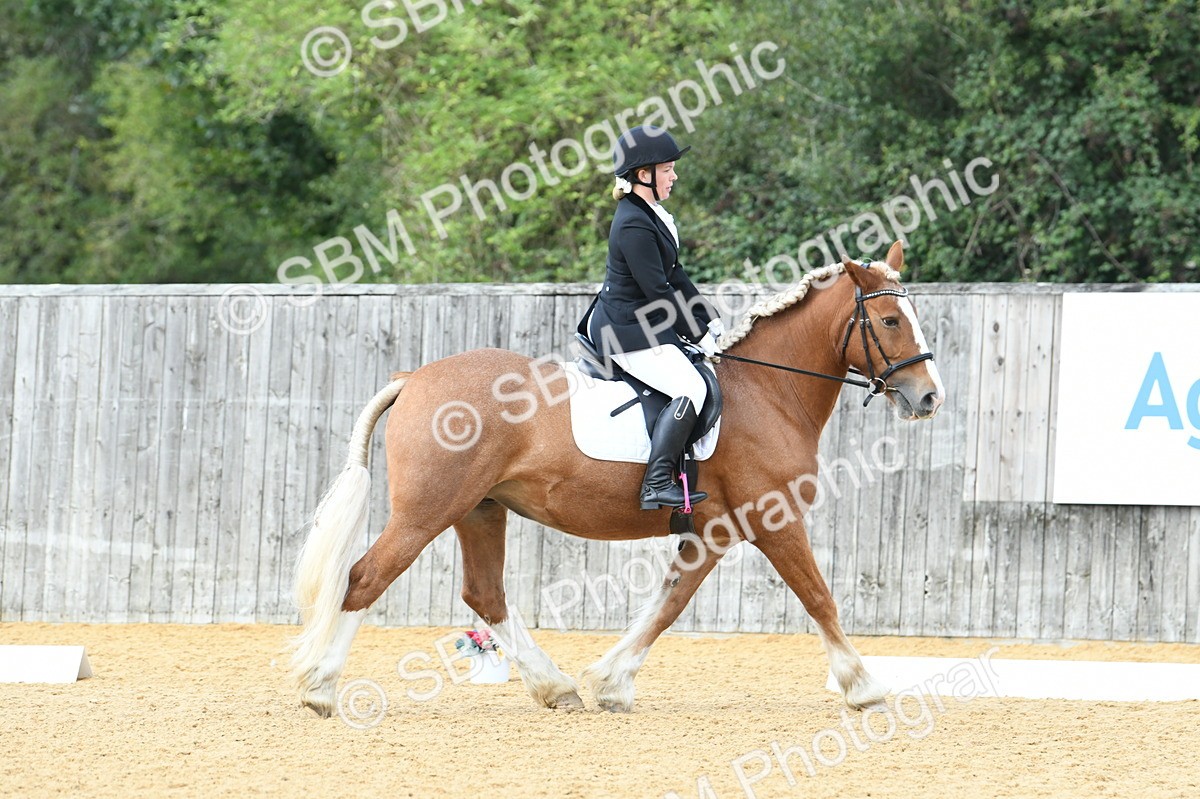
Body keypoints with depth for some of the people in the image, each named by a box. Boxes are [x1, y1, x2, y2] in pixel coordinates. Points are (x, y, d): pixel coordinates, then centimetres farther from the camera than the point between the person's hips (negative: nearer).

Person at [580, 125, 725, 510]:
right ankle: (657, 484, -25)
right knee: (691, 388, -20)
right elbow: (657, 290, -22)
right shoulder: (634, 226, -22)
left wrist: (710, 319, 12)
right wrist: (699, 335, -14)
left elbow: (674, 275, 17)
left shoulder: (649, 214, 11)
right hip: (628, 333, -11)